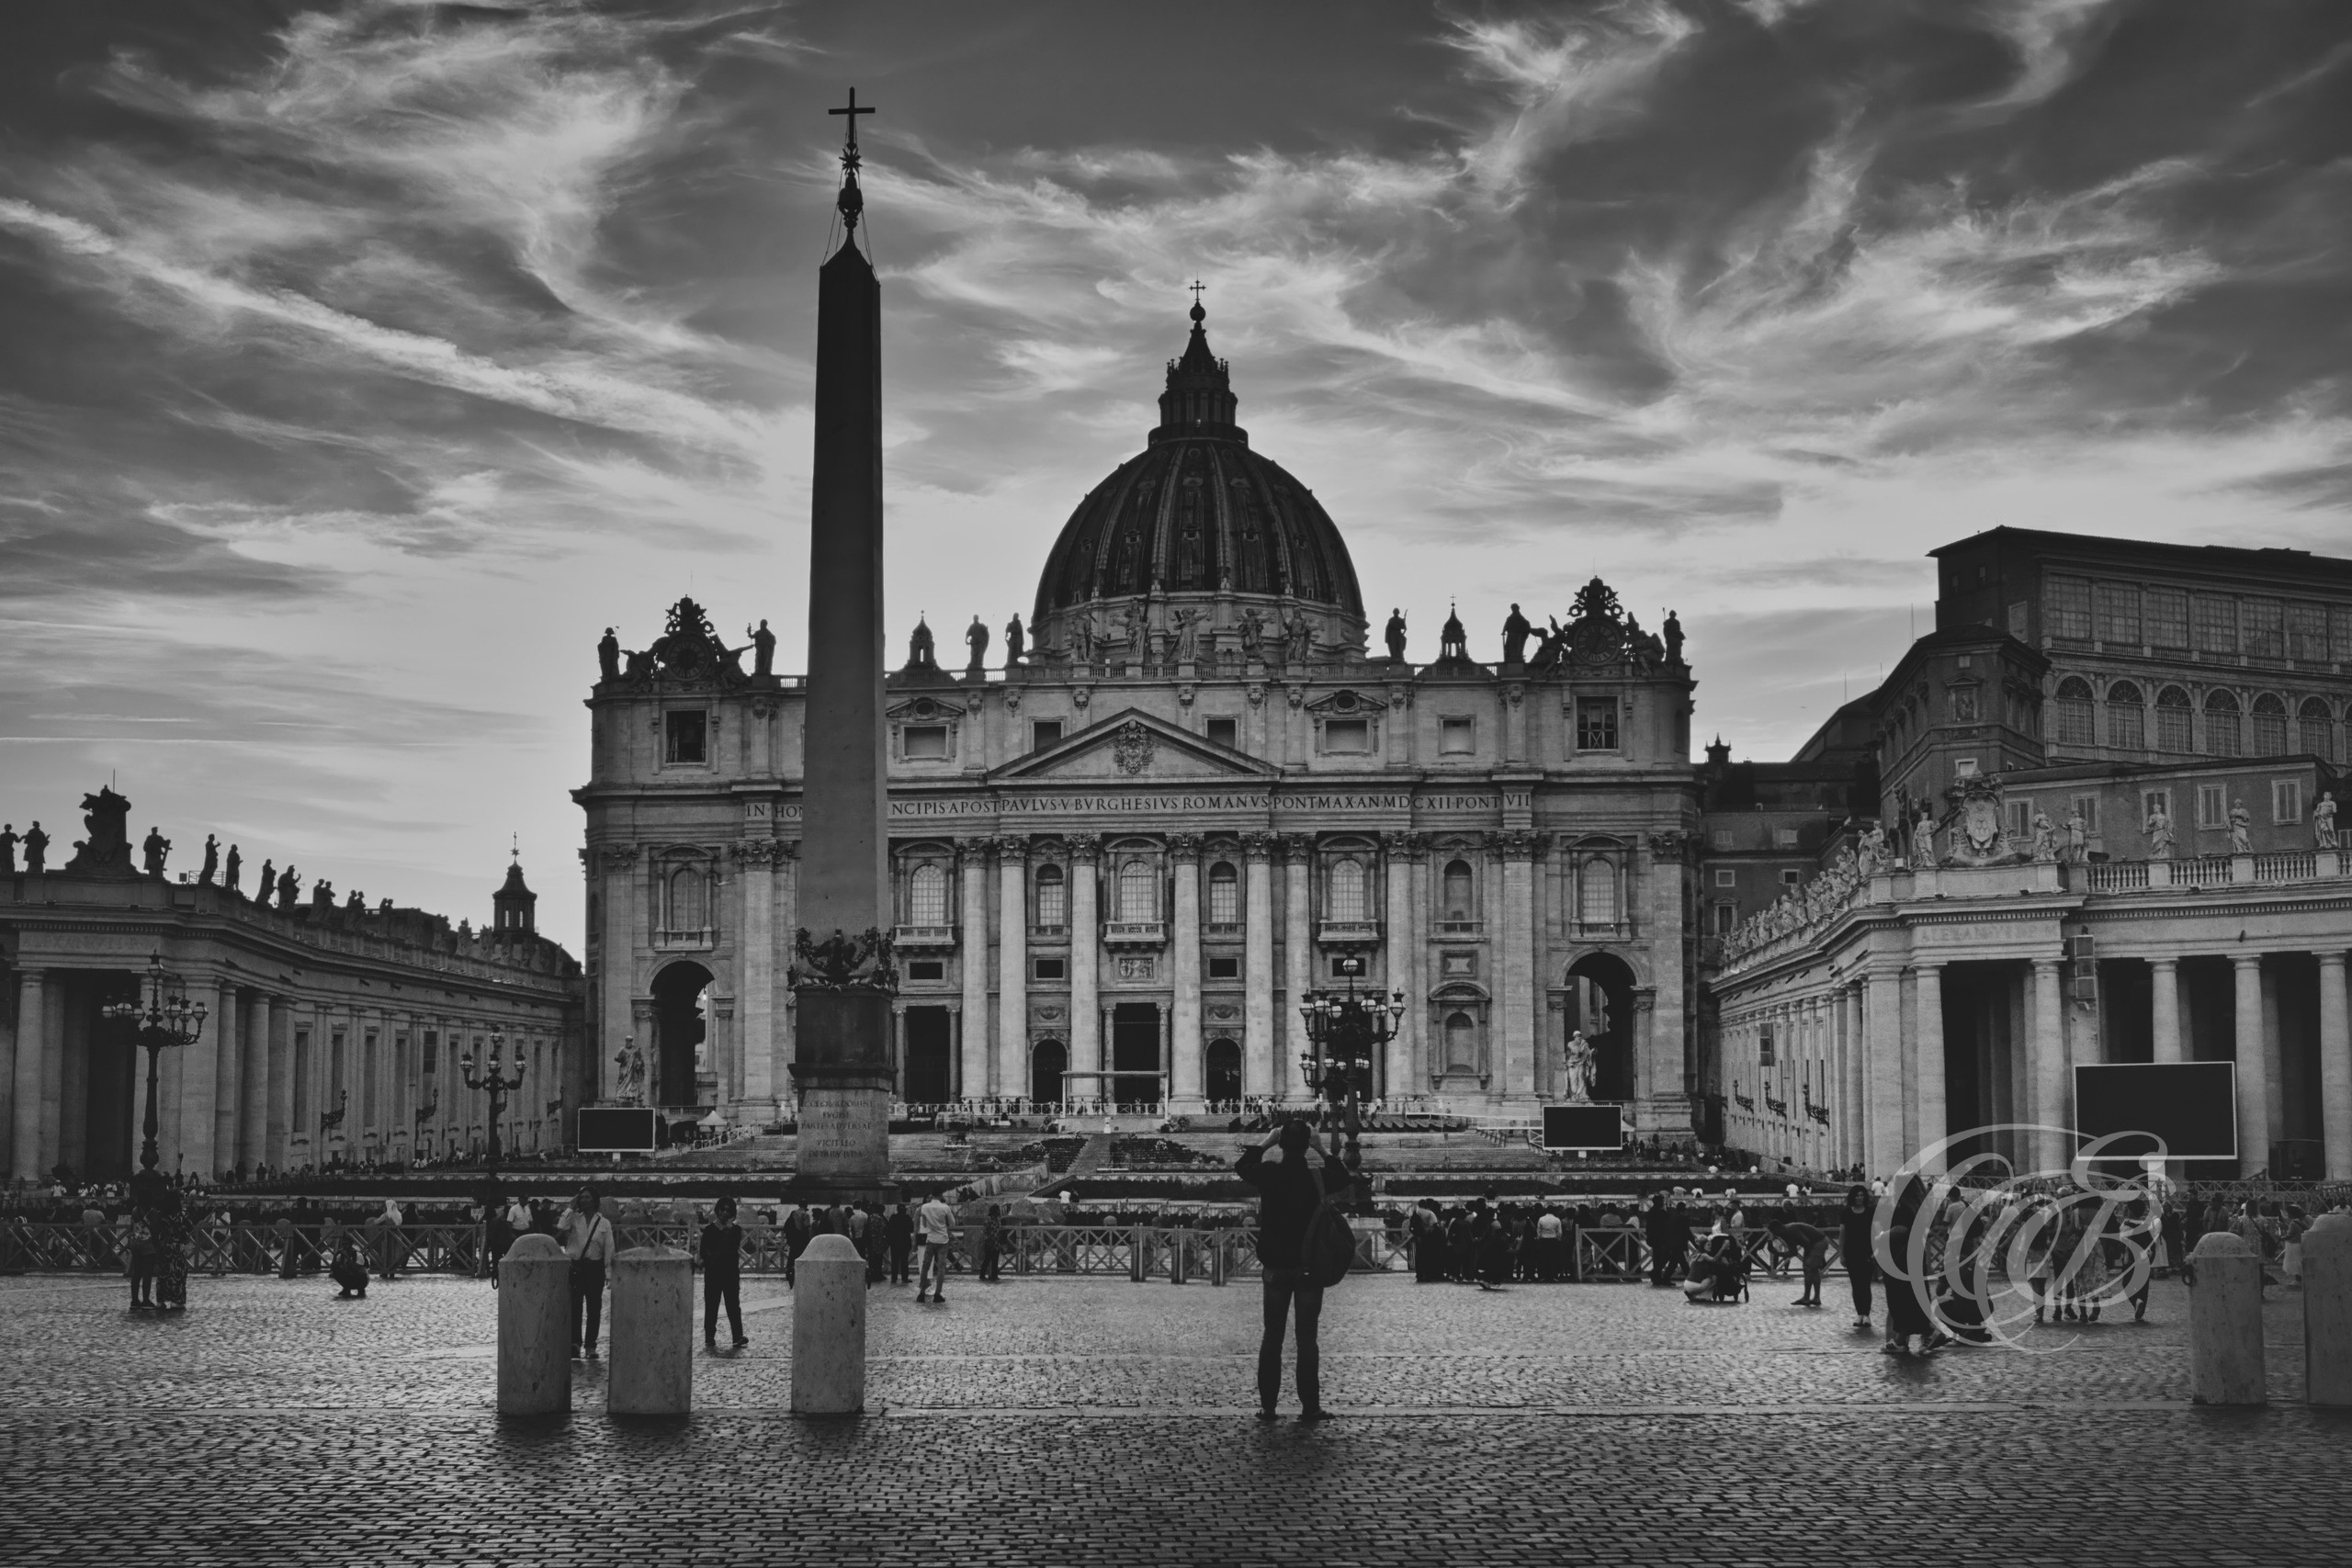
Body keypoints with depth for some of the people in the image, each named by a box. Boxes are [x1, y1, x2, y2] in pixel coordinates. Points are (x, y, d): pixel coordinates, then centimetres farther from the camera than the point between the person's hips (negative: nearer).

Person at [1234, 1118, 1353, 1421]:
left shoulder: (1268, 1173, -9)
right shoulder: (1319, 1176, -10)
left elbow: (1241, 1165, 13)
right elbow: (1346, 1180, 13)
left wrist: (1266, 1142, 16)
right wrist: (1321, 1151, 11)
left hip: (1276, 1267, 1)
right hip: (1311, 1266, -1)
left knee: (1272, 1336, 9)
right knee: (1307, 1337, 3)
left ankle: (1268, 1405, 7)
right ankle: (1310, 1406, 1)